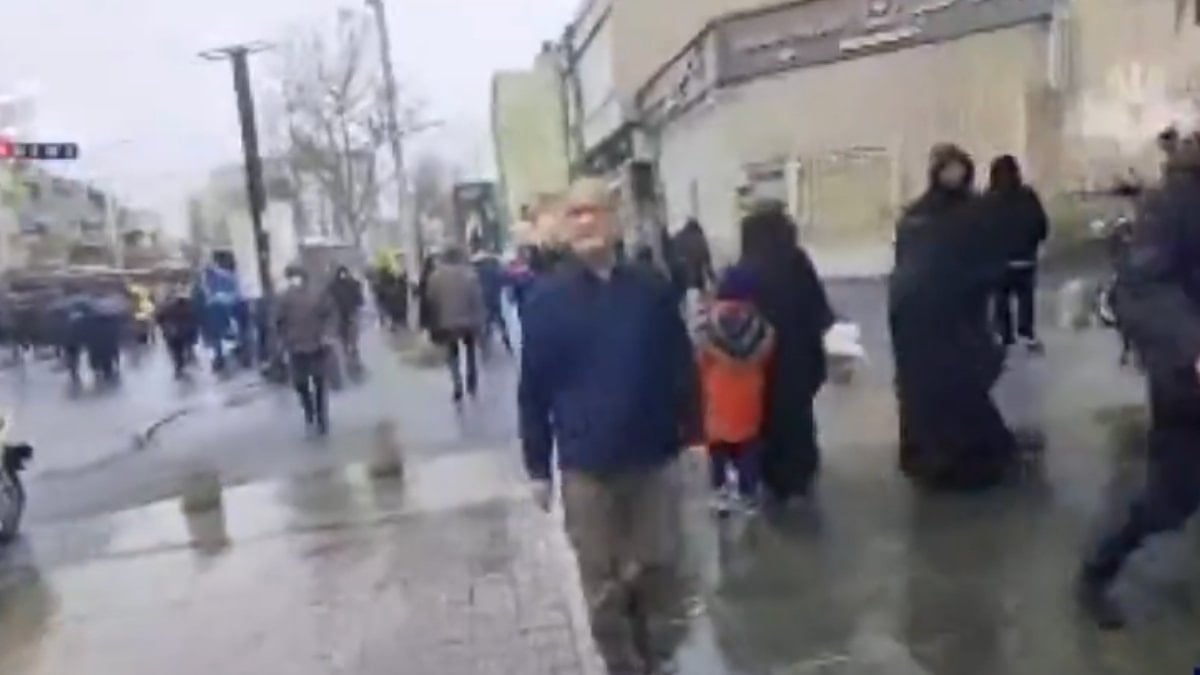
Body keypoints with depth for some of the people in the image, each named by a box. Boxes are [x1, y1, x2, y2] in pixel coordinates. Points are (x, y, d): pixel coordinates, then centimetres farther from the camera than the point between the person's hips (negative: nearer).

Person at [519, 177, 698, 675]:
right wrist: (538, 467, -1)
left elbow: (681, 367, 2)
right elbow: (533, 390, -3)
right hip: (586, 467, -1)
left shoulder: (651, 291, -4)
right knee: (604, 580, 12)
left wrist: (691, 432, 4)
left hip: (655, 459, 1)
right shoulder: (546, 300, -6)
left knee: (659, 568, 15)